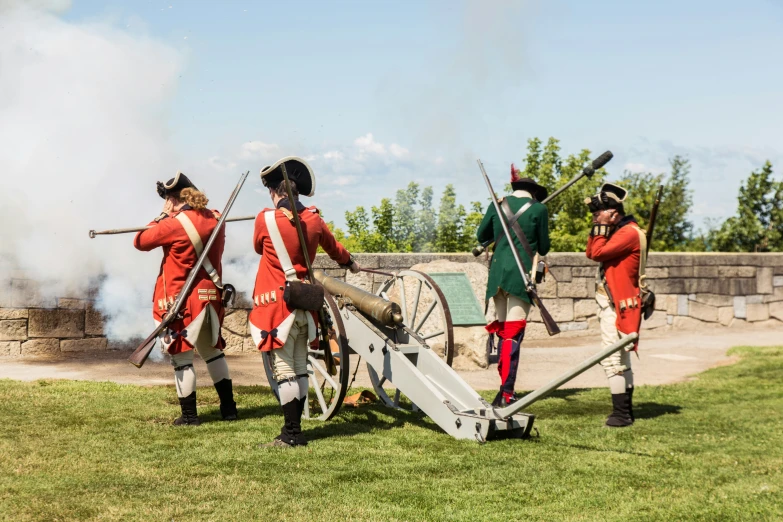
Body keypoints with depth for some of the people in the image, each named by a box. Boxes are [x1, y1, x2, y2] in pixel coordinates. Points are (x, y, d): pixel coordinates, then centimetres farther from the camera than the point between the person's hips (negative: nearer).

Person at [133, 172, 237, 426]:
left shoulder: (174, 224, -16)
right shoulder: (215, 219, 2)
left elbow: (140, 242, -5)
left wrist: (161, 217, 5)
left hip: (181, 301, -7)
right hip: (210, 297, 7)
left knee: (181, 357, 2)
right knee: (213, 351, 20)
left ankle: (189, 415, 5)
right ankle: (228, 407, 23)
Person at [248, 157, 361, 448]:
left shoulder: (266, 219, -11)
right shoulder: (313, 219, 4)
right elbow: (333, 247, 23)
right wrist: (350, 263, 44)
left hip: (277, 305, -6)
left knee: (284, 370, -5)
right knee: (299, 368, 11)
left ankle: (292, 434, -7)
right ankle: (294, 430, 17)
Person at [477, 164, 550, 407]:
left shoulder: (498, 205, 8)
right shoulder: (538, 209, -1)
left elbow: (482, 236, 18)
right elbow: (543, 248, 5)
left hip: (497, 271, 4)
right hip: (522, 273, -4)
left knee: (503, 329, 14)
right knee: (513, 333, -6)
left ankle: (505, 387, 17)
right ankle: (506, 393, -11)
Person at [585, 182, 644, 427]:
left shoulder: (629, 232, -16)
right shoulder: (617, 231, 15)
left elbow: (598, 252, -24)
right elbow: (590, 253, 15)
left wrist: (601, 228, -13)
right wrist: (597, 228, 6)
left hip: (618, 306, -11)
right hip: (611, 303, 11)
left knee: (612, 359, -11)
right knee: (621, 360, 15)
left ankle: (621, 414, -9)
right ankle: (626, 411, 24)